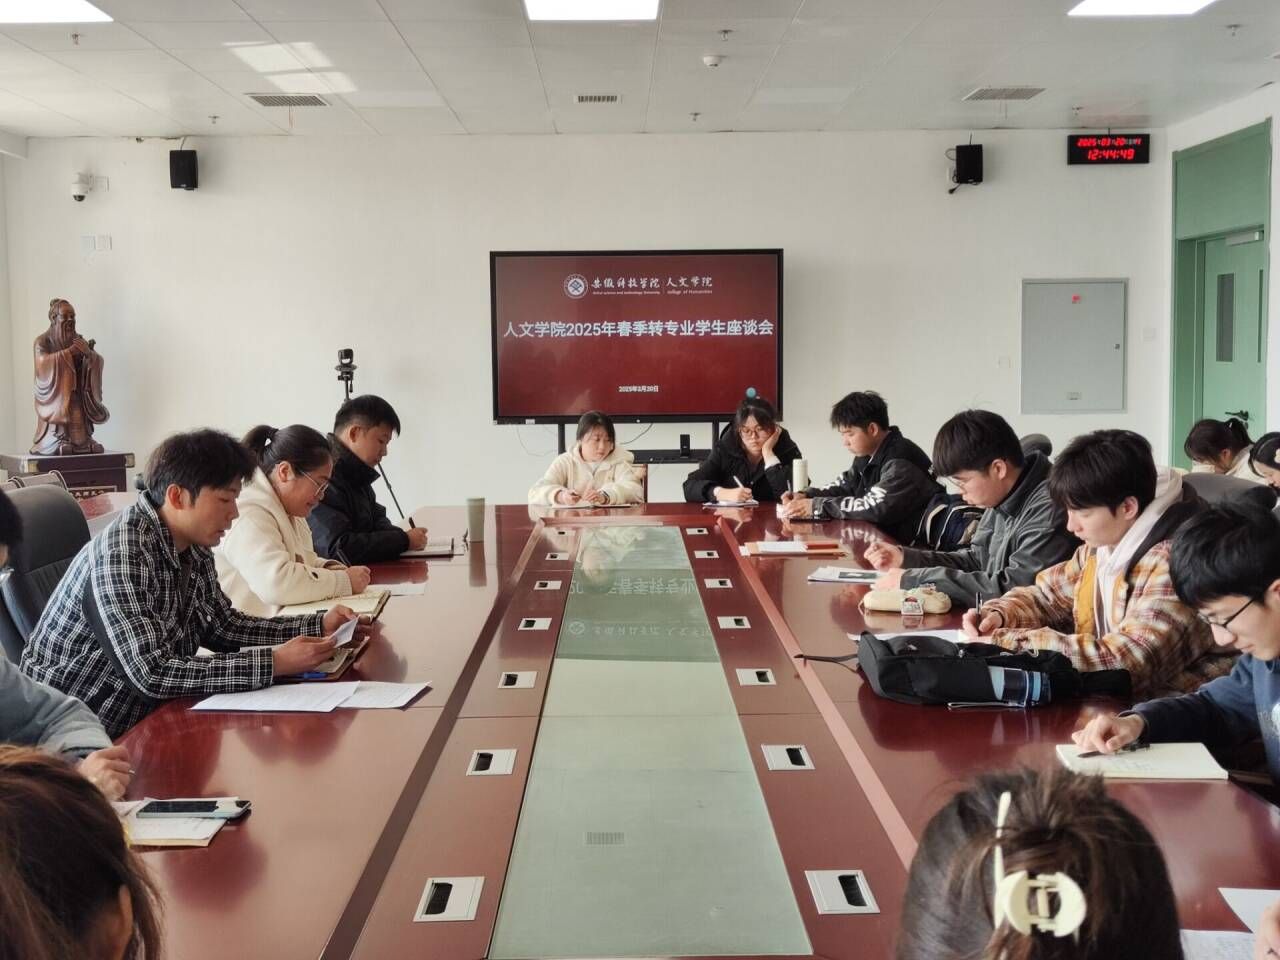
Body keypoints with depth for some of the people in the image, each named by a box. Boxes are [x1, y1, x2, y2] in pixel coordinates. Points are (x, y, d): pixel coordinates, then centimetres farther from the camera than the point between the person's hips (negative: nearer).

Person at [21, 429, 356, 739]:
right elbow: (150, 673, -30)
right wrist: (272, 663, -30)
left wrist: (318, 626, 1)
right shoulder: (122, 554, -25)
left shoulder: (193, 550, 1)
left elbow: (222, 626, 13)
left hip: (143, 716, 8)